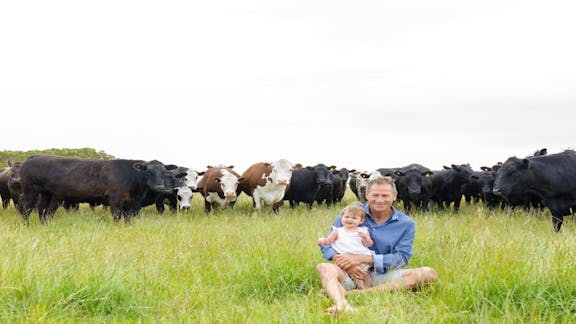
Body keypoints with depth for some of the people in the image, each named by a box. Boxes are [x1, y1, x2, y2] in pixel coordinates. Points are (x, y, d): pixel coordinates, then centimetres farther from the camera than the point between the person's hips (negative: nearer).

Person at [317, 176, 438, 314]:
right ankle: (342, 304, -63)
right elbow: (327, 244, 4)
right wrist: (343, 262, -17)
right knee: (324, 268, -28)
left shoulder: (406, 224, 6)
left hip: (383, 276, 1)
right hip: (350, 275, 0)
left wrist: (363, 259, -15)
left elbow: (401, 257, -4)